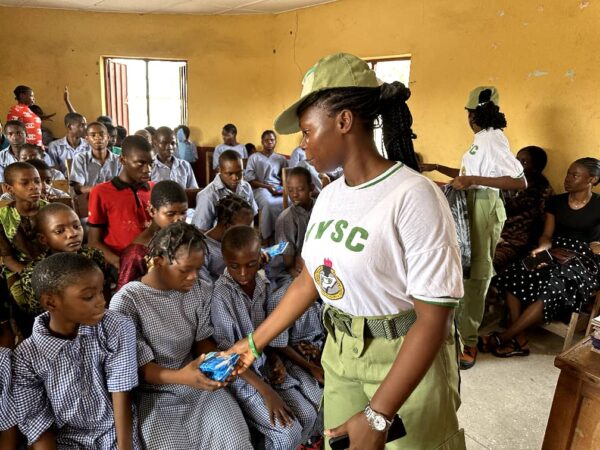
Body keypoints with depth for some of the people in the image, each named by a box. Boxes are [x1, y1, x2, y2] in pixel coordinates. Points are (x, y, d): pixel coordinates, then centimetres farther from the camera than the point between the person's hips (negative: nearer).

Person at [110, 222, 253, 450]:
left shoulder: (200, 290, -1)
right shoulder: (126, 301, -16)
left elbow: (203, 339, 5)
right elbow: (140, 367, -15)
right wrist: (180, 377, -34)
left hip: (198, 382, 3)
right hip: (154, 393, -3)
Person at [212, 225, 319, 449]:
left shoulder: (263, 284, -3)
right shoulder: (221, 294, -20)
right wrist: (265, 391, -23)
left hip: (265, 365, 6)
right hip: (238, 374, -5)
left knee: (308, 416, -4)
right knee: (289, 432, -16)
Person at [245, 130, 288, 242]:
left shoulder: (281, 159, 23)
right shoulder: (254, 157, 12)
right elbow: (249, 180, 1)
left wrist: (284, 188, -7)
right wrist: (268, 186, -10)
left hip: (279, 189, 3)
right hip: (261, 188, -3)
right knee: (268, 203, -40)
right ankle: (267, 237, -25)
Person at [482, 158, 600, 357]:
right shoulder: (555, 201, 11)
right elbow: (547, 235, 7)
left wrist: (574, 255, -15)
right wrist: (542, 248, -15)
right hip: (555, 254, 4)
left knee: (552, 288, -36)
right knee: (514, 275, -26)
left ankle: (501, 338, -25)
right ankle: (518, 340, -22)